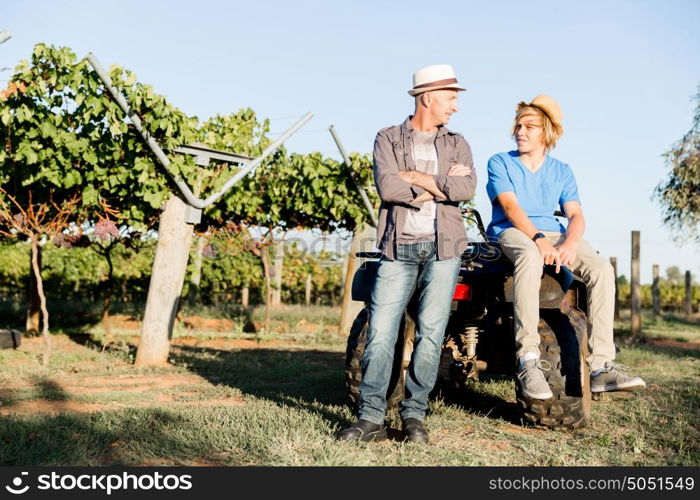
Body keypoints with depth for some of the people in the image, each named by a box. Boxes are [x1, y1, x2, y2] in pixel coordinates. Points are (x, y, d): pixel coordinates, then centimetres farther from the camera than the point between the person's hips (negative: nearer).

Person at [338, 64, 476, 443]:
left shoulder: (457, 144, 15)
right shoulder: (388, 139, 10)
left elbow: (466, 188, -5)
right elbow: (386, 187, -9)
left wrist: (414, 176, -6)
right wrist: (440, 184, -6)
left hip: (442, 246, 1)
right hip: (398, 248, -1)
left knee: (430, 332, -2)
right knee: (380, 331, -6)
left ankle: (414, 415, 9)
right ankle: (370, 417, 2)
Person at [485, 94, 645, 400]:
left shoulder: (562, 171, 18)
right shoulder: (500, 163, 8)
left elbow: (575, 214, 4)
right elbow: (510, 207, -9)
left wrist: (570, 242, -20)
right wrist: (538, 239, -27)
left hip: (554, 234, 4)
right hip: (512, 232, -4)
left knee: (601, 268, -25)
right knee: (530, 257, -41)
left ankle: (600, 366, -28)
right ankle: (528, 361, -44)